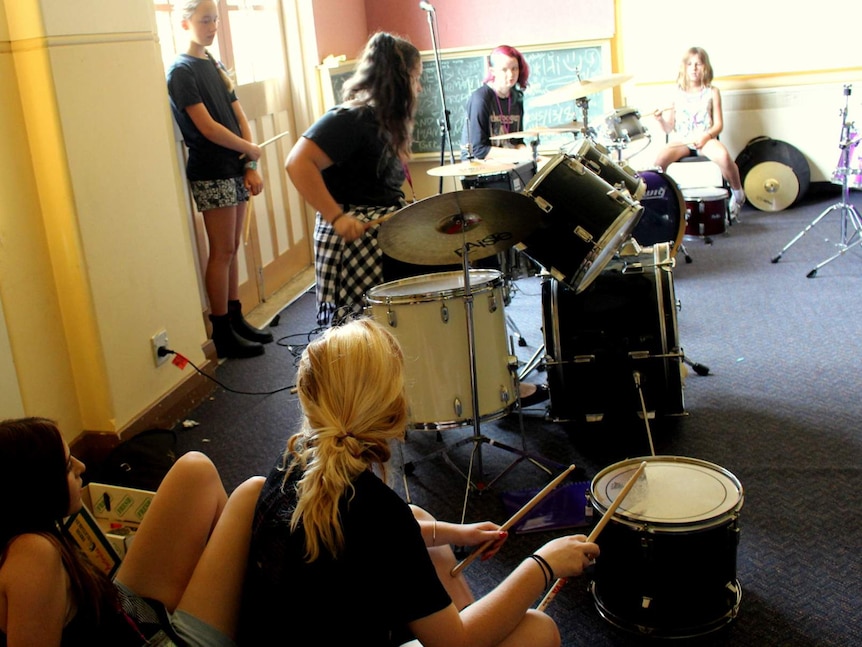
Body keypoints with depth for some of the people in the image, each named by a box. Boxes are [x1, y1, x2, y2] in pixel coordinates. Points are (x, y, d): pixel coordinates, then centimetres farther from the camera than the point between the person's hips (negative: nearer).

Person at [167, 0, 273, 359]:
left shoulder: (215, 65, 14)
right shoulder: (181, 71, -9)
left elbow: (238, 117, 10)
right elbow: (208, 128, -17)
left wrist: (251, 167, -1)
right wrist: (251, 150, -6)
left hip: (235, 170, 7)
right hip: (211, 175, -7)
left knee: (232, 249, 13)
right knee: (222, 252, -4)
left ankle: (237, 319, 22)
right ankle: (222, 334, 4)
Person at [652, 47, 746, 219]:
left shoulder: (712, 92, 8)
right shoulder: (677, 94, 10)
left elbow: (718, 124, 4)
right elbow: (669, 128, 9)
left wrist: (707, 135, -16)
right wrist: (660, 119, -12)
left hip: (705, 139, 0)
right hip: (680, 140, 1)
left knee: (723, 155, -33)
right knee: (660, 159, -33)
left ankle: (738, 194, -7)